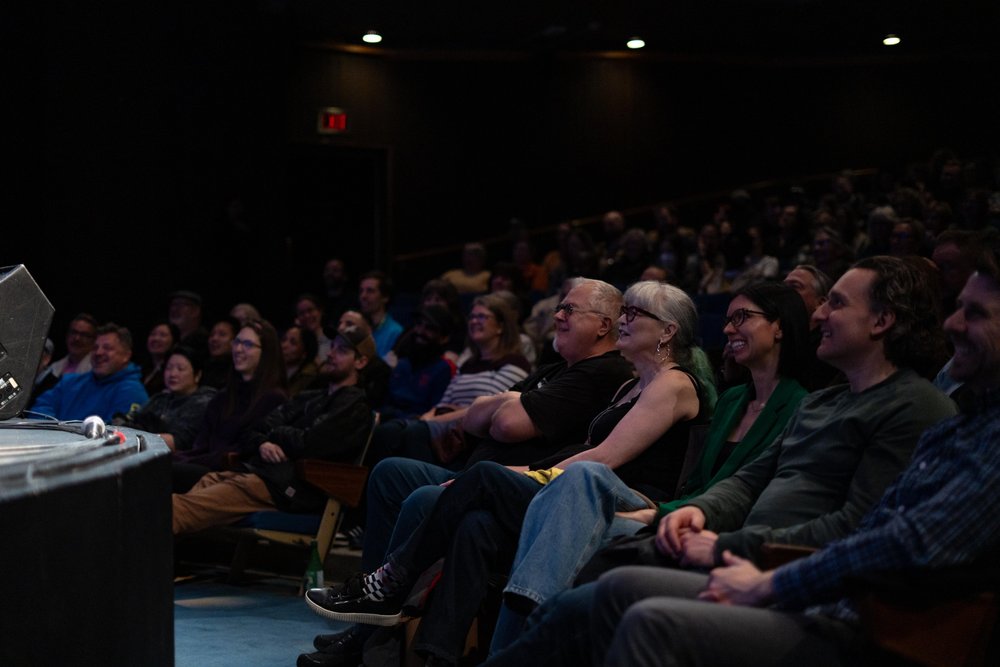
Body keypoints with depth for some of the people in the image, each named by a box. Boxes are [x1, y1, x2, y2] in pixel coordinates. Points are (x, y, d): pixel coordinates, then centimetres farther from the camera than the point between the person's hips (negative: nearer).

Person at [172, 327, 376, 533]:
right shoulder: (311, 398, 28)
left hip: (286, 487, -7)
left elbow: (307, 444, -11)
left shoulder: (355, 407, 2)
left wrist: (277, 434, 9)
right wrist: (262, 443, -2)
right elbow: (258, 428, 21)